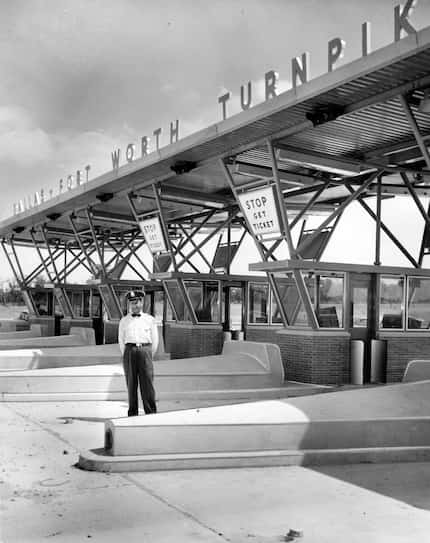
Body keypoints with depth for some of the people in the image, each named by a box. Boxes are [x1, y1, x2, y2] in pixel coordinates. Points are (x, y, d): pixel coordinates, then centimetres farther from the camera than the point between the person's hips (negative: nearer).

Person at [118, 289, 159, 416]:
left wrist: (149, 355, 9)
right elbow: (121, 340, 16)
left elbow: (155, 340, 12)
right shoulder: (124, 321, 13)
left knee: (147, 382, -6)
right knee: (131, 383, 2)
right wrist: (126, 356, 11)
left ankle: (151, 412, -2)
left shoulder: (150, 319, 9)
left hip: (145, 350, -1)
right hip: (129, 350, 1)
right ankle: (132, 412, 9)